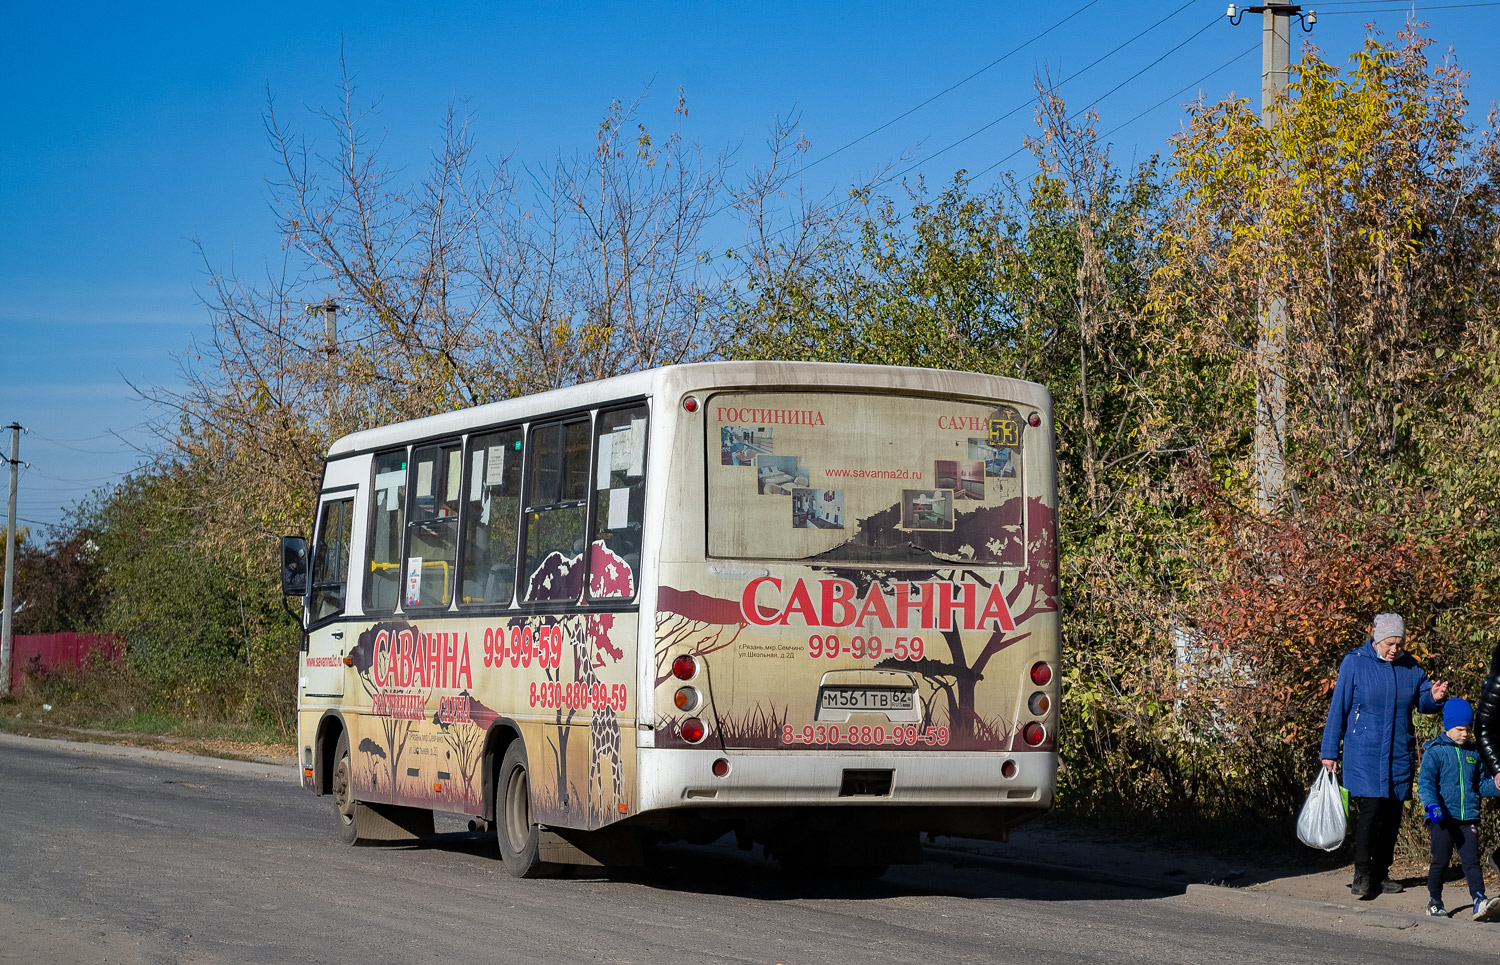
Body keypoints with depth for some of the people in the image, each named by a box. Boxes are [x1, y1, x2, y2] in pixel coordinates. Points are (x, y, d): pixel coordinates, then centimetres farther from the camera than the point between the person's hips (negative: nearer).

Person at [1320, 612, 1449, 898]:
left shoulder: (1409, 666, 7)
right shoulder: (1355, 663, -3)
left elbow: (1422, 702, 14)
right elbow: (1338, 708, -1)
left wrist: (1434, 697, -12)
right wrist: (1330, 751, -1)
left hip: (1399, 754, 4)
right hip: (1364, 753, -4)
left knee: (1392, 813, 6)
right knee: (1371, 808, -15)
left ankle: (1381, 873, 17)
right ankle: (1362, 874, -10)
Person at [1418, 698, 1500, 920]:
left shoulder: (1473, 754, 15)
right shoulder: (1435, 752, -1)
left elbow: (1479, 784, 24)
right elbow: (1425, 781, -9)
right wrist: (1432, 804, -25)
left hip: (1468, 818, 4)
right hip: (1443, 817, -4)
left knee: (1471, 860, -6)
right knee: (1440, 860, 2)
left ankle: (1480, 902, -17)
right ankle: (1434, 901, 16)